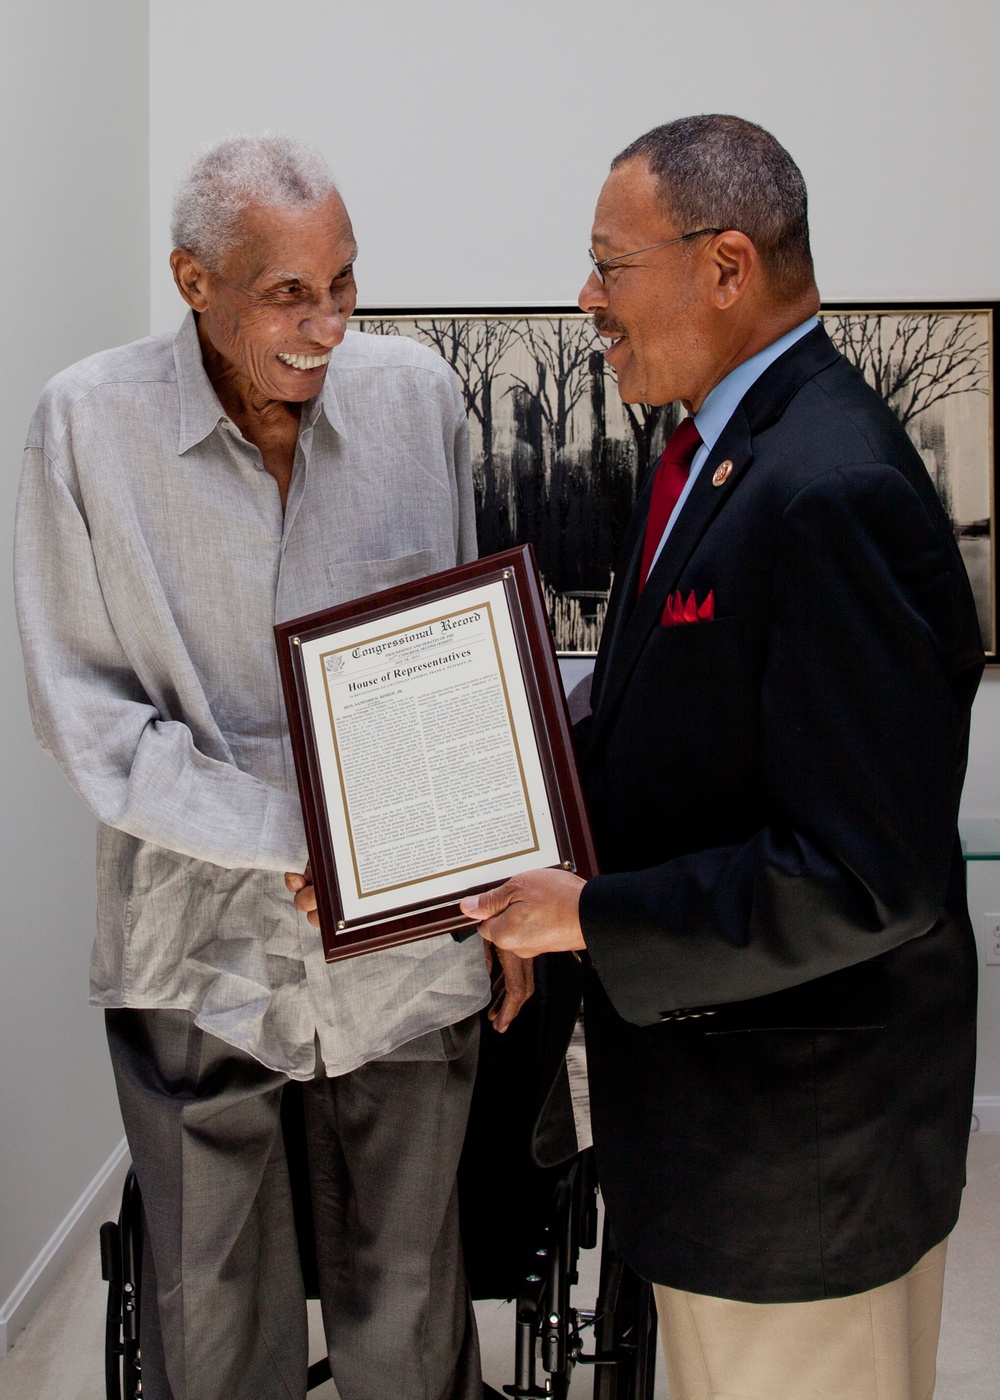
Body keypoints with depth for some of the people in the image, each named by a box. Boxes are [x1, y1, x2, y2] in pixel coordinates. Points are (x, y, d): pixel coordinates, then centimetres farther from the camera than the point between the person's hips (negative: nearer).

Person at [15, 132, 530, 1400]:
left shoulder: (418, 395, -2)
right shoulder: (89, 424, -9)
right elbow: (84, 714, -7)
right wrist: (299, 835, -16)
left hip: (407, 944, 2)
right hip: (198, 956, -1)